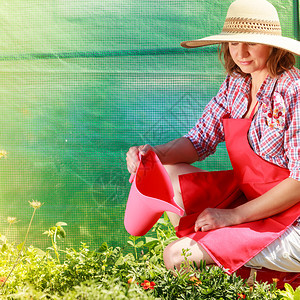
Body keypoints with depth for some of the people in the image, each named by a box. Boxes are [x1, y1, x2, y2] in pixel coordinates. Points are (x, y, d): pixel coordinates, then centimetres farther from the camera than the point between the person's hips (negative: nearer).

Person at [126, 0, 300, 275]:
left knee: (175, 257, -19)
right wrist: (156, 153, -15)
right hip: (244, 195, 8)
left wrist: (233, 215, -22)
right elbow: (200, 140, 6)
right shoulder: (235, 84, 2)